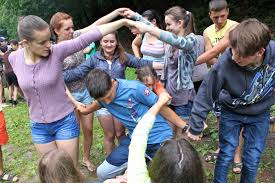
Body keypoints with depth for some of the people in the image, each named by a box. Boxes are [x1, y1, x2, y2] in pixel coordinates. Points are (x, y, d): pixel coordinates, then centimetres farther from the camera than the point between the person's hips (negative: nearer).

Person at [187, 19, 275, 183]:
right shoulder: (225, 64, -32)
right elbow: (206, 94, -21)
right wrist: (195, 127, -15)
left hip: (260, 115, 2)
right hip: (231, 113, -2)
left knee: (252, 160, 9)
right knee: (226, 155, 4)